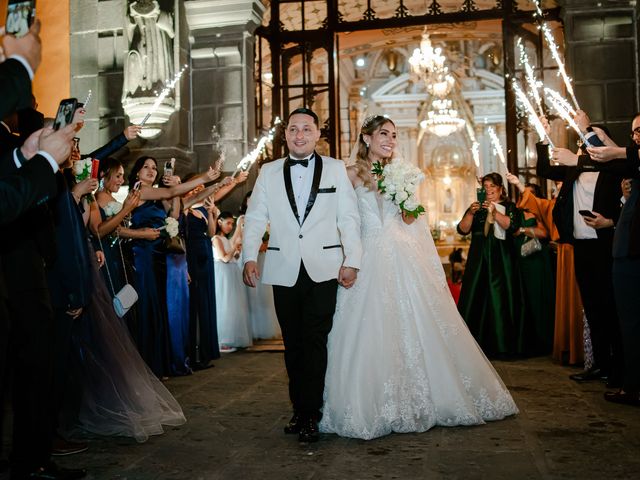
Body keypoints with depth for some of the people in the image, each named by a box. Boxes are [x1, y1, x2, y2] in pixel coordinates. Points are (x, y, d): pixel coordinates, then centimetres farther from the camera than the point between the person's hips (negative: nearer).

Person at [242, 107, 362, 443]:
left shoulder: (336, 169, 7)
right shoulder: (268, 172, 11)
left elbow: (348, 218, 4)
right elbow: (255, 219, 8)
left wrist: (352, 261, -4)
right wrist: (250, 257, -5)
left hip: (323, 270, -2)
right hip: (285, 270, 2)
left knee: (315, 340, -5)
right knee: (292, 343, 8)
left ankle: (308, 415, 3)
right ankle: (300, 410, 18)